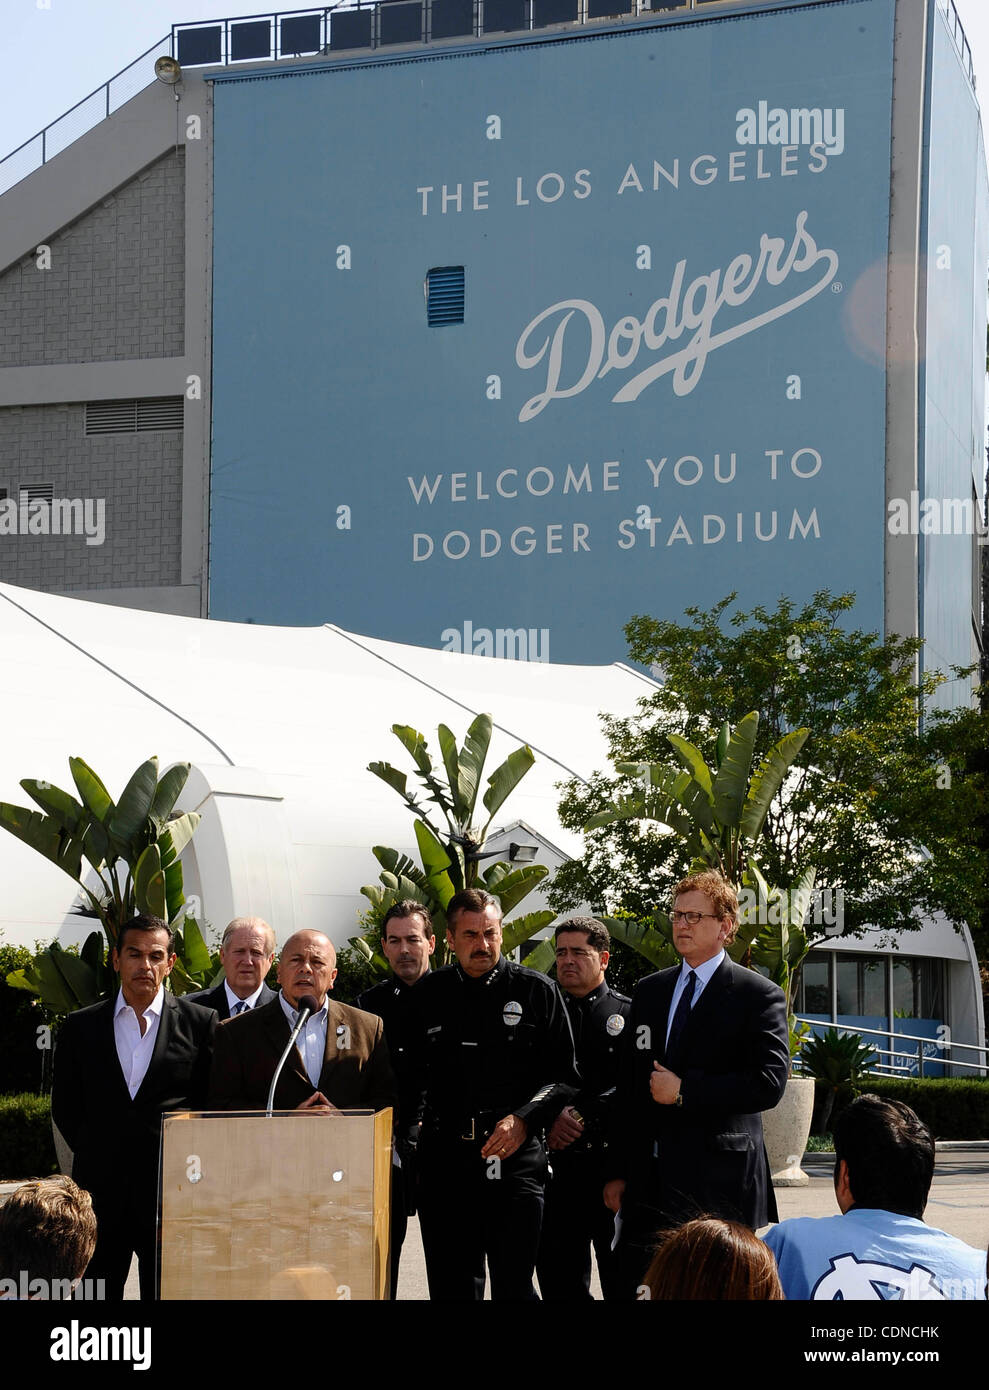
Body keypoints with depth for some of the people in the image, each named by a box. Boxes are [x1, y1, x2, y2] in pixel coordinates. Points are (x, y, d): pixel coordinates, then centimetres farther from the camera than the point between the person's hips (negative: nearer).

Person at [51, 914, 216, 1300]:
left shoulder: (200, 1022, 4)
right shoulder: (80, 1026, 9)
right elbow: (65, 1107, 13)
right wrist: (95, 1156, 4)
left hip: (173, 1192, -2)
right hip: (101, 1191, 2)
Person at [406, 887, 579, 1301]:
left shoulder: (537, 991, 3)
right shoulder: (428, 994, 10)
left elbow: (564, 1077, 1)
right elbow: (412, 1074, 14)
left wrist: (523, 1119, -13)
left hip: (515, 1161, -2)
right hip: (445, 1161, 3)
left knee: (514, 1286, -3)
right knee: (451, 1286, 8)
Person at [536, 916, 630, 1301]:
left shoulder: (628, 1014, 3)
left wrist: (580, 1115, -13)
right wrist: (551, 1120, -8)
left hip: (613, 1163, -3)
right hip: (558, 1164, 3)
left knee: (621, 1277, 0)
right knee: (559, 1282, 4)